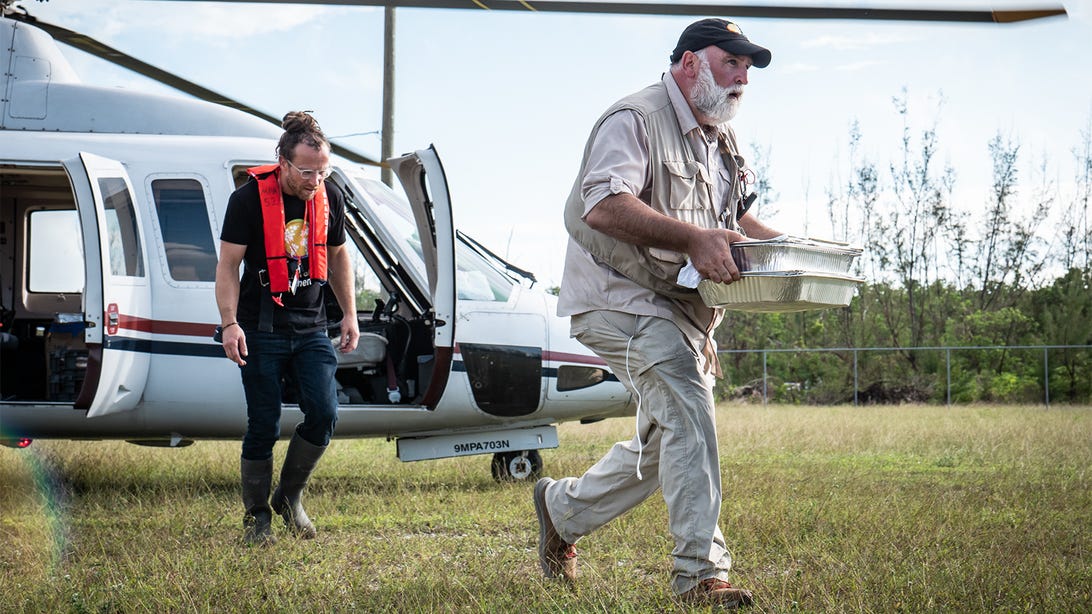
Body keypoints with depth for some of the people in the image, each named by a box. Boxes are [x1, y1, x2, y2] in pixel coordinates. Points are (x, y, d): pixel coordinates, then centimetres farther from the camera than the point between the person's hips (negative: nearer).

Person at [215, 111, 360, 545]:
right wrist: (229, 323, -18)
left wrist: (350, 314, 13)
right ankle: (257, 516, 14)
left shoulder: (331, 198, 3)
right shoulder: (249, 199, -11)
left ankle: (289, 497, 13)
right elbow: (228, 265, -8)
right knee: (264, 425, -1)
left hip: (311, 329, 4)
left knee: (324, 414, -8)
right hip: (261, 330, -4)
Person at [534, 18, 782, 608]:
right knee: (687, 409, -26)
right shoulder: (635, 119, -14)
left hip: (681, 310, 10)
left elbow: (735, 216, 28)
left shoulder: (721, 138, 17)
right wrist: (693, 239, -39)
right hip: (619, 297, -10)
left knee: (663, 447, 15)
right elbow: (603, 205, -30)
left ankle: (562, 507, 37)